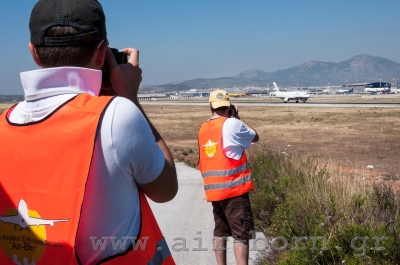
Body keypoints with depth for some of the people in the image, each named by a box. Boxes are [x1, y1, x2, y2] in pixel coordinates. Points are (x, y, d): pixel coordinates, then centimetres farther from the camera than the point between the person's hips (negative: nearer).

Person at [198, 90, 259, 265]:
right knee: (242, 233, -3)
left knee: (220, 231, 14)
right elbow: (255, 137, 7)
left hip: (213, 190, 6)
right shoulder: (232, 124, -9)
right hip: (234, 188, -6)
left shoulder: (203, 128, 10)